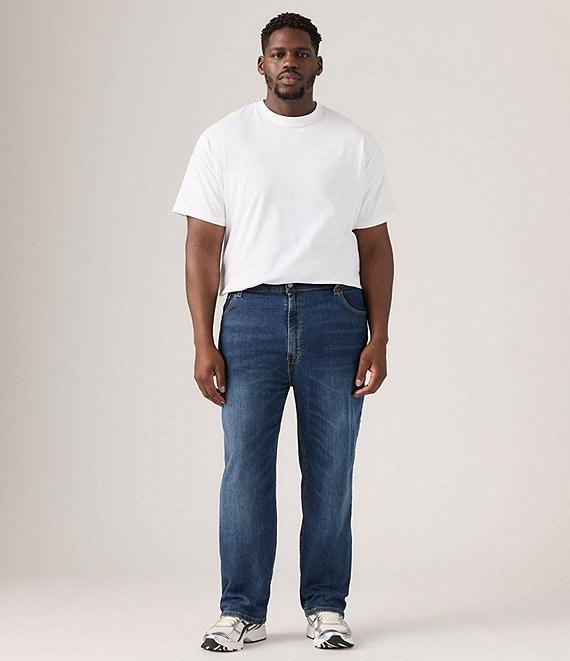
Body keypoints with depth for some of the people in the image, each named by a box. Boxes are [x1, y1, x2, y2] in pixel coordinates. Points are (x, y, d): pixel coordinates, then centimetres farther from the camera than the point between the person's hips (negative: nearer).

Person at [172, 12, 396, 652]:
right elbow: (203, 245, 4)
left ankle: (327, 608, 14)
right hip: (251, 313, -1)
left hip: (335, 313, 1)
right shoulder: (223, 140, 7)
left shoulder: (354, 143, 10)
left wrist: (378, 339, 0)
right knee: (245, 467, -2)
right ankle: (241, 611, 8)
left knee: (330, 472, 4)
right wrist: (204, 345, -3)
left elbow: (375, 246, 10)